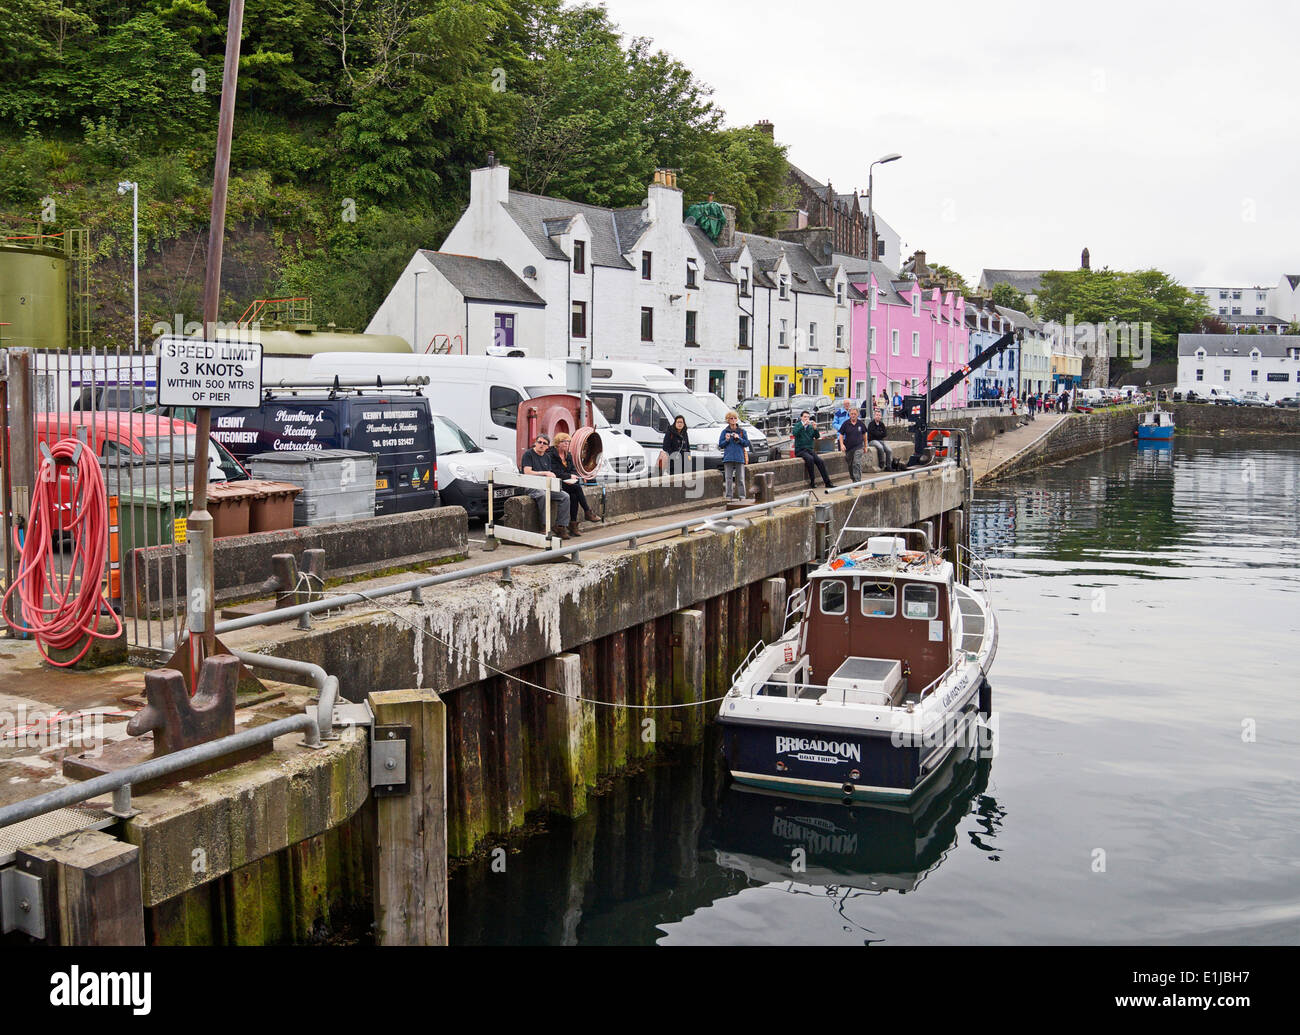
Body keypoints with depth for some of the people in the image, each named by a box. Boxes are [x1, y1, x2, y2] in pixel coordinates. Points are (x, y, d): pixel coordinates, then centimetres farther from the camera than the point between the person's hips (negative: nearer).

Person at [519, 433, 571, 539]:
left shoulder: (547, 458, 21)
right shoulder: (528, 454, 0)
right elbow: (527, 472, -12)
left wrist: (551, 476, -6)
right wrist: (545, 473, -13)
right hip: (531, 487, -7)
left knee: (565, 496, -14)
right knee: (543, 495, -39)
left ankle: (561, 526, -14)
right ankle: (546, 528, -35)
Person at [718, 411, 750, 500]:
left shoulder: (742, 431, 9)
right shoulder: (725, 431, 9)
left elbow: (747, 443, 4)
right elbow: (720, 445, 8)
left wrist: (739, 438, -10)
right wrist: (726, 440, -10)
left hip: (740, 457, 0)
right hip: (728, 458, 0)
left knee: (740, 478, -1)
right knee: (728, 478, -2)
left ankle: (741, 496, 3)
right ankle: (728, 495, 1)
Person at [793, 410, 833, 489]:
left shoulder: (811, 426, 13)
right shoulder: (798, 425, 2)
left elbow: (817, 437, 3)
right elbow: (795, 433, -19)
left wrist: (815, 428, -14)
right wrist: (803, 425, -27)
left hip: (810, 449, 4)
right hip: (800, 450, -4)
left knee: (820, 461, -17)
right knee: (810, 459, -32)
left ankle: (827, 483, -14)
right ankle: (811, 482, -24)